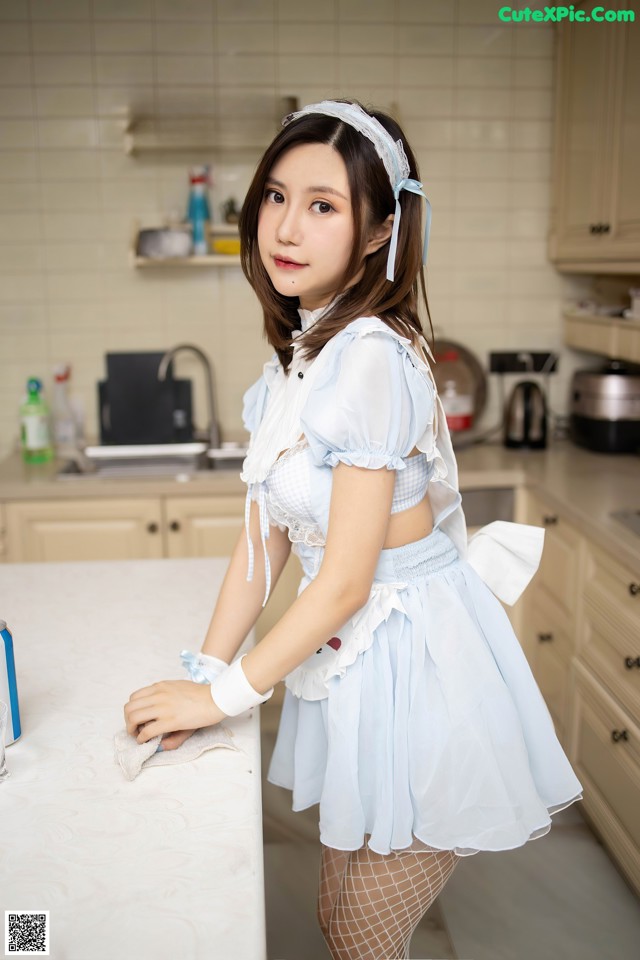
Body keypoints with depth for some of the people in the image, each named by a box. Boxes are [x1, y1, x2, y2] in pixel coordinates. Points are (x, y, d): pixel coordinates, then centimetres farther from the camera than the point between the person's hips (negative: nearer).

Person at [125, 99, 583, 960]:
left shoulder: (372, 357, -23)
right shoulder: (297, 354, 4)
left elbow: (345, 579, -21)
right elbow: (264, 537, 5)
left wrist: (225, 694, -12)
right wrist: (202, 676, 1)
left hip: (418, 662, -8)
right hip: (356, 662, 8)